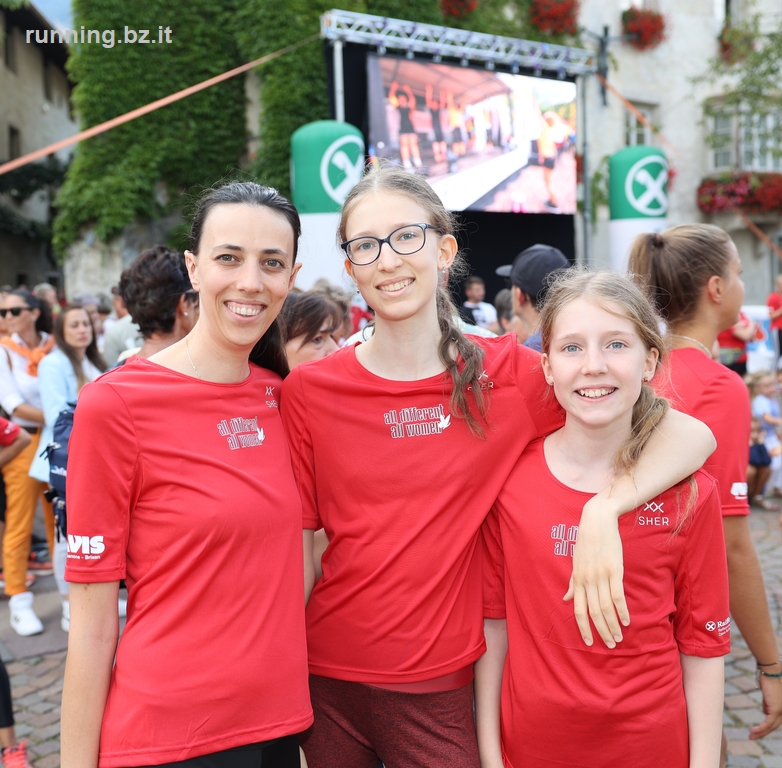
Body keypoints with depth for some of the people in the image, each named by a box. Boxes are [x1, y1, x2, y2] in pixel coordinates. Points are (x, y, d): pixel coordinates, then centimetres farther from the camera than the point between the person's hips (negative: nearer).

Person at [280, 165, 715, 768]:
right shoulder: (309, 391, -6)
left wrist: (603, 510, -23)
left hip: (436, 693, 0)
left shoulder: (505, 373, -8)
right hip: (324, 679, 1)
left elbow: (692, 434, -9)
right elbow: (300, 553, -2)